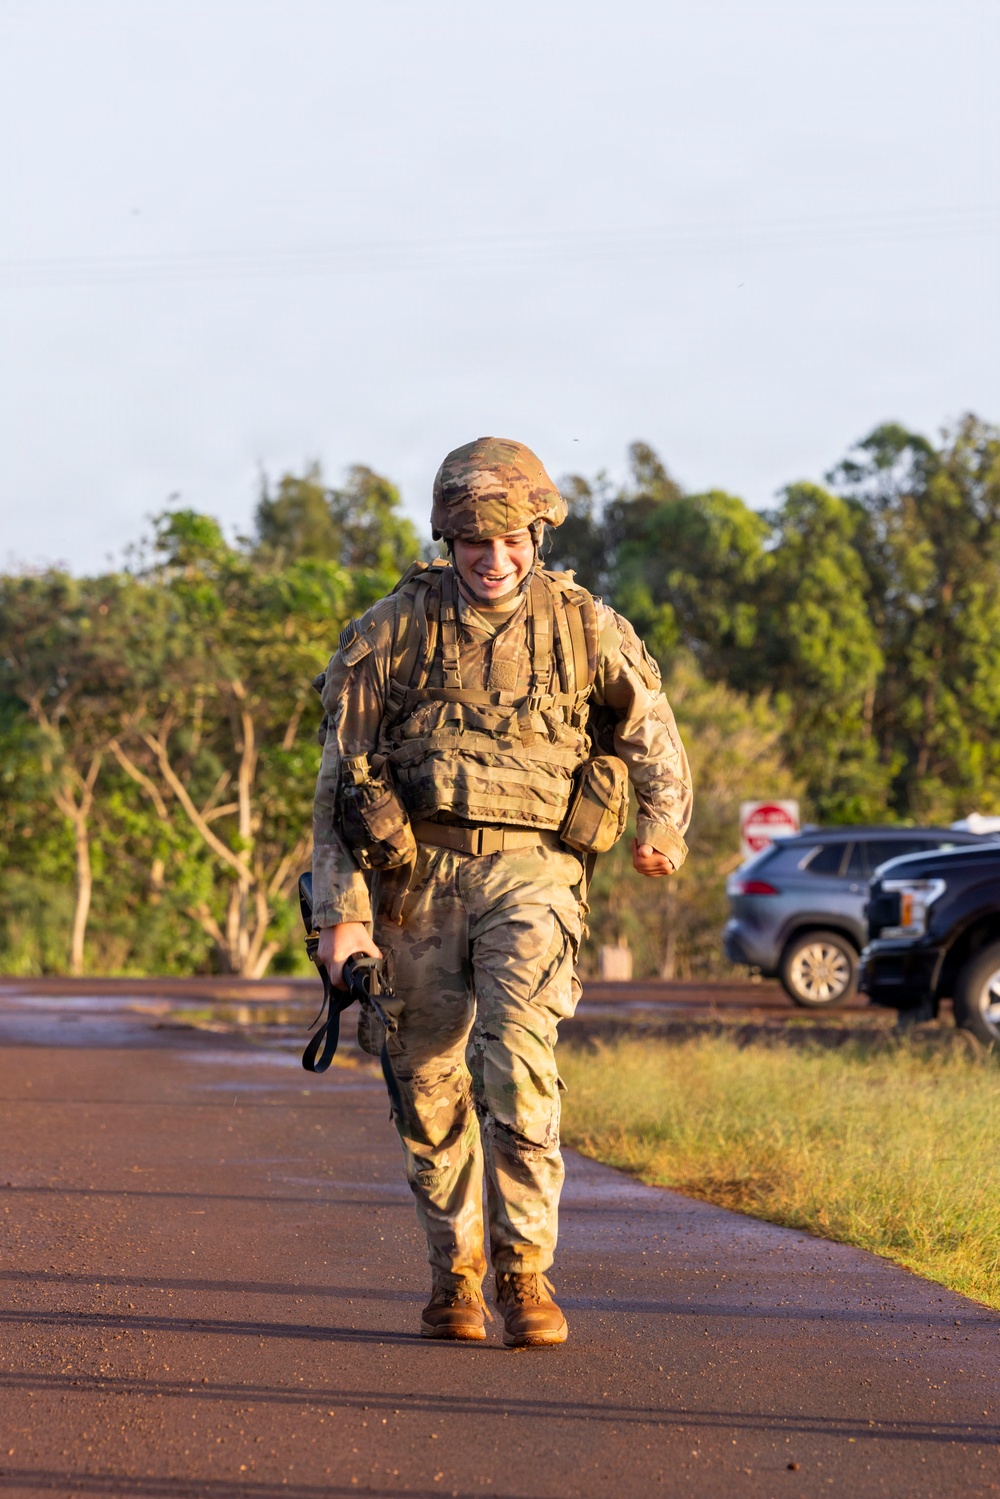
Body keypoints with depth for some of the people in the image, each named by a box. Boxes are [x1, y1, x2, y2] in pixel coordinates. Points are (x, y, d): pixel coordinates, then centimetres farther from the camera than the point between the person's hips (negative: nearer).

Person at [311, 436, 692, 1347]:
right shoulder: (393, 632, 1)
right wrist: (342, 914, -4)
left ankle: (526, 1272, -13)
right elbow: (341, 781, 2)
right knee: (428, 1084, 5)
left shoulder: (585, 628, 4)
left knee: (517, 1056, -20)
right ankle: (455, 1271, 22)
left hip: (530, 869, -1)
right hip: (416, 872, 1)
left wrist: (663, 822, 5)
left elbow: (649, 728, 21)